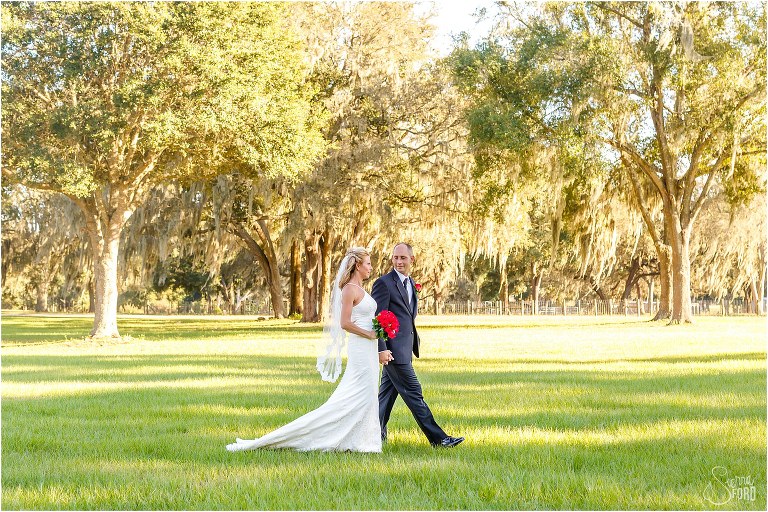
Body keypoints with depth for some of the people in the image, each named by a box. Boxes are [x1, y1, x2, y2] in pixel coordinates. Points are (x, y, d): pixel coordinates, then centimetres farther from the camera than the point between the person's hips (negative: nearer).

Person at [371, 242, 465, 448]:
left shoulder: (411, 283, 15)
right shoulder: (384, 283, -12)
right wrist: (381, 349, -21)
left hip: (404, 349, 8)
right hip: (392, 349, -8)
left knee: (387, 393, 13)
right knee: (413, 392, -5)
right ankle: (437, 437, -4)